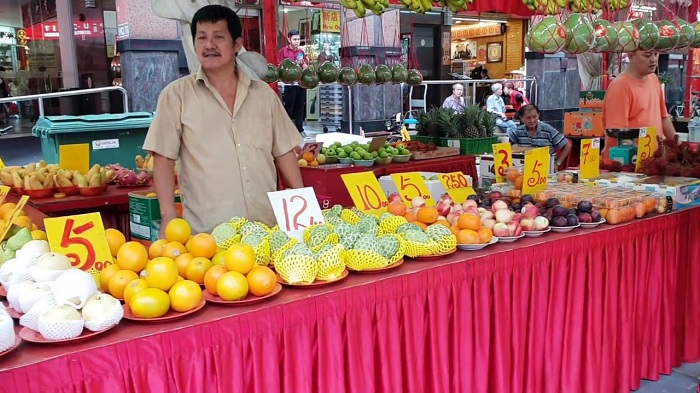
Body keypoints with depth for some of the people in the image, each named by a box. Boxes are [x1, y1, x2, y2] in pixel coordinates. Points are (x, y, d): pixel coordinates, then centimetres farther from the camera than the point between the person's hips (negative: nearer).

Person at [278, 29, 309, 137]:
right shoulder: (283, 51, -1)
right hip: (290, 83, -4)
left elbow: (306, 68, 14)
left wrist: (303, 63, -6)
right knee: (289, 108, -1)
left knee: (300, 107, 9)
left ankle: (300, 129, 16)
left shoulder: (301, 52, 12)